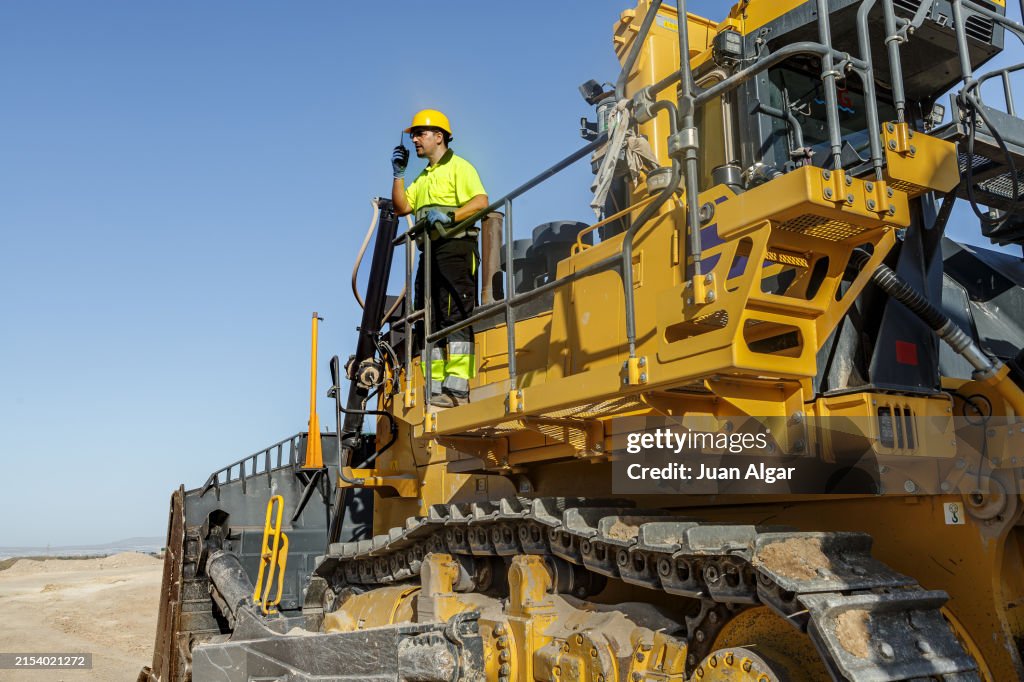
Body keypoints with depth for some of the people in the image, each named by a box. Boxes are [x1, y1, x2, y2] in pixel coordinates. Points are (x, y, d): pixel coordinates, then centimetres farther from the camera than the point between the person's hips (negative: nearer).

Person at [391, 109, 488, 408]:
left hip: (455, 247, -9)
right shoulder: (423, 177, 27)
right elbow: (401, 207, 19)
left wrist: (449, 216, -22)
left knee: (456, 315, -14)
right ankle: (434, 387, 8)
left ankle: (457, 387, -17)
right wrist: (398, 173, 12)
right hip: (430, 252, 9)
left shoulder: (458, 167, 2)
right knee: (428, 320, 5)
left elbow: (481, 201, -12)